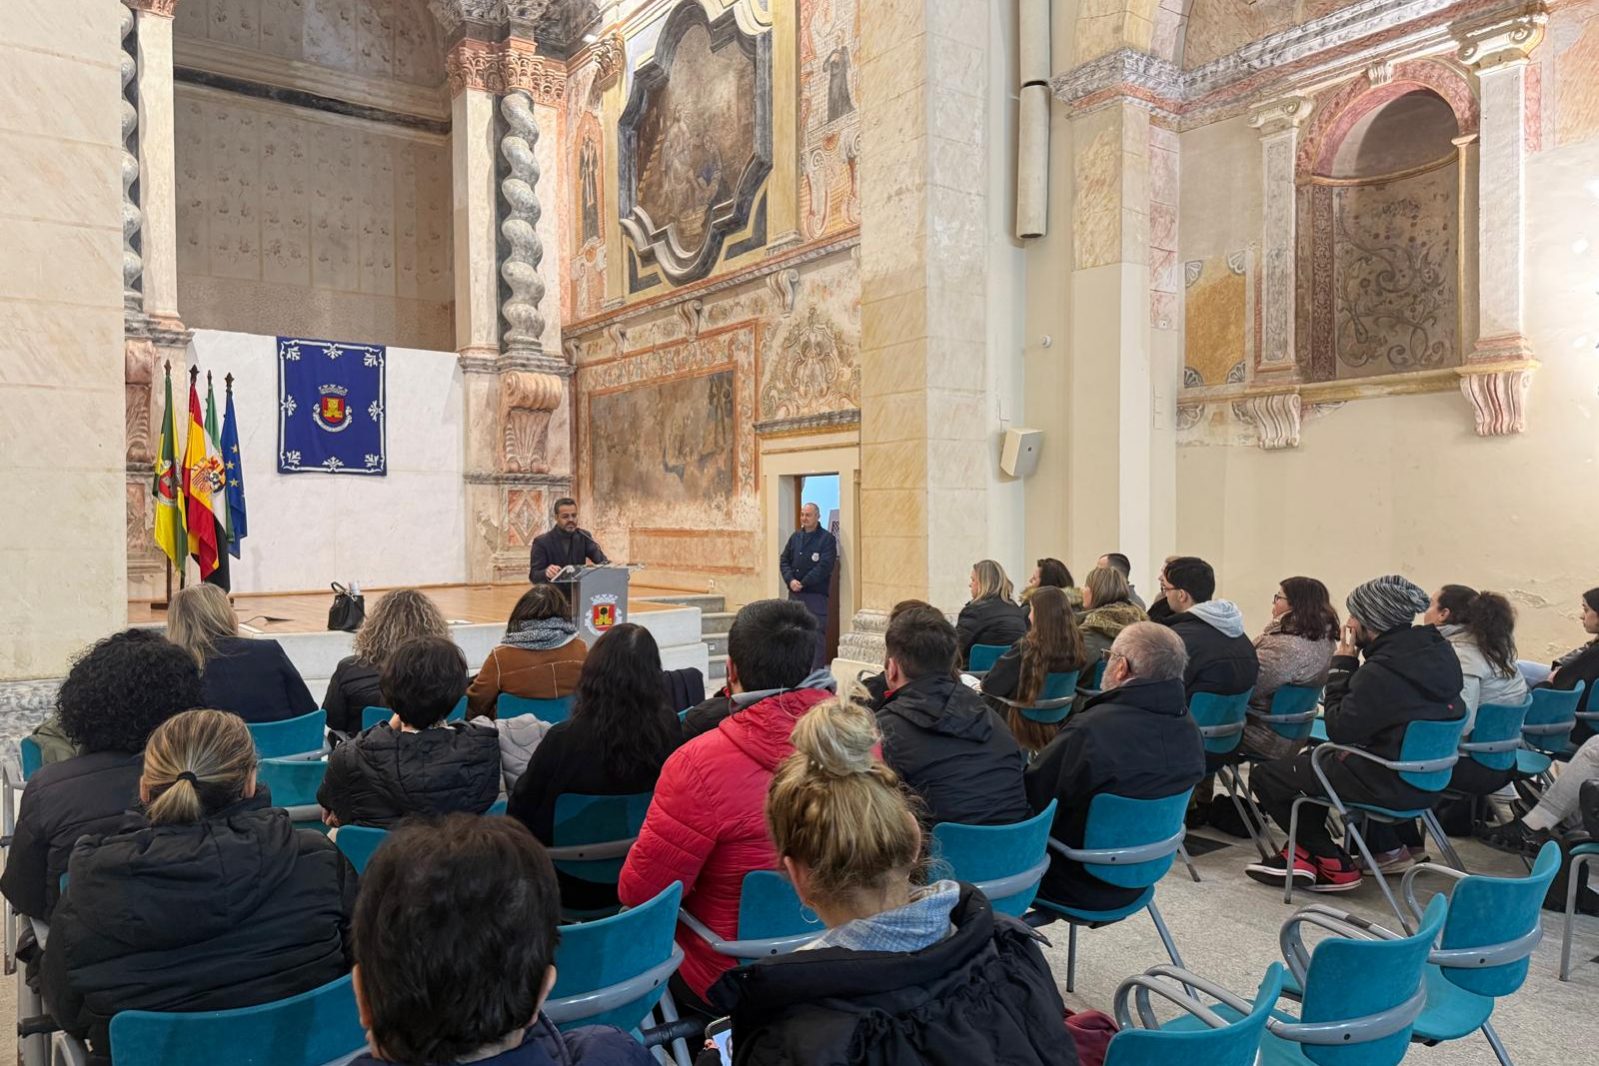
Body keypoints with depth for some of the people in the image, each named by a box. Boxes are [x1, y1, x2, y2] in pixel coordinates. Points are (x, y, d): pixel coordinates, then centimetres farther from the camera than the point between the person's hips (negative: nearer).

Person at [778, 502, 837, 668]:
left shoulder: (827, 539, -4)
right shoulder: (795, 536, 14)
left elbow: (824, 566, -13)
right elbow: (784, 560, 11)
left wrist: (803, 583, -14)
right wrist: (790, 580, -7)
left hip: (816, 594, -6)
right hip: (794, 593, 6)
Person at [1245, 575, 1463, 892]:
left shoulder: (1383, 671, -27)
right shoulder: (1437, 649, 3)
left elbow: (1339, 731, -16)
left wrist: (1342, 667, -10)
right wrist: (1351, 669, 6)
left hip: (1390, 785, -10)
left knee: (1264, 776, -3)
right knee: (1312, 756, 30)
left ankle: (1335, 866, 8)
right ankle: (1307, 851, 26)